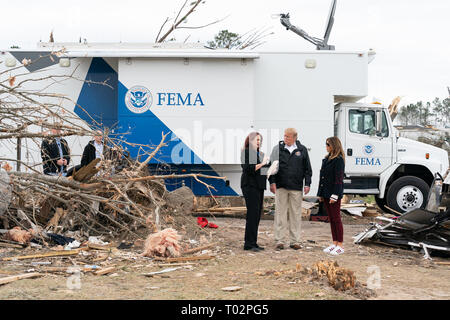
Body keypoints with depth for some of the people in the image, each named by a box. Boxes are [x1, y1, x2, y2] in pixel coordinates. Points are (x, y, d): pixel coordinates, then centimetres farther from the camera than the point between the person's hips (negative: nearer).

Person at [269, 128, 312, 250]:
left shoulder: (302, 150, 7)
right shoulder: (278, 148, 4)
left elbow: (307, 169, 10)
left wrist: (307, 184, 3)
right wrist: (272, 182, -2)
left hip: (296, 188, 1)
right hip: (281, 187, -1)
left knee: (296, 214, 4)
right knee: (280, 213, 0)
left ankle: (295, 241, 11)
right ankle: (280, 241, 5)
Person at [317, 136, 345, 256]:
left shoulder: (339, 160, -12)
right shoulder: (326, 159, 14)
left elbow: (339, 178, -16)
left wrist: (335, 195, -20)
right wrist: (320, 194, 16)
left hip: (334, 193, -8)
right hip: (326, 193, 8)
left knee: (336, 219, -4)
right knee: (331, 219, 11)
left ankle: (340, 246, 2)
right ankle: (334, 243, 17)